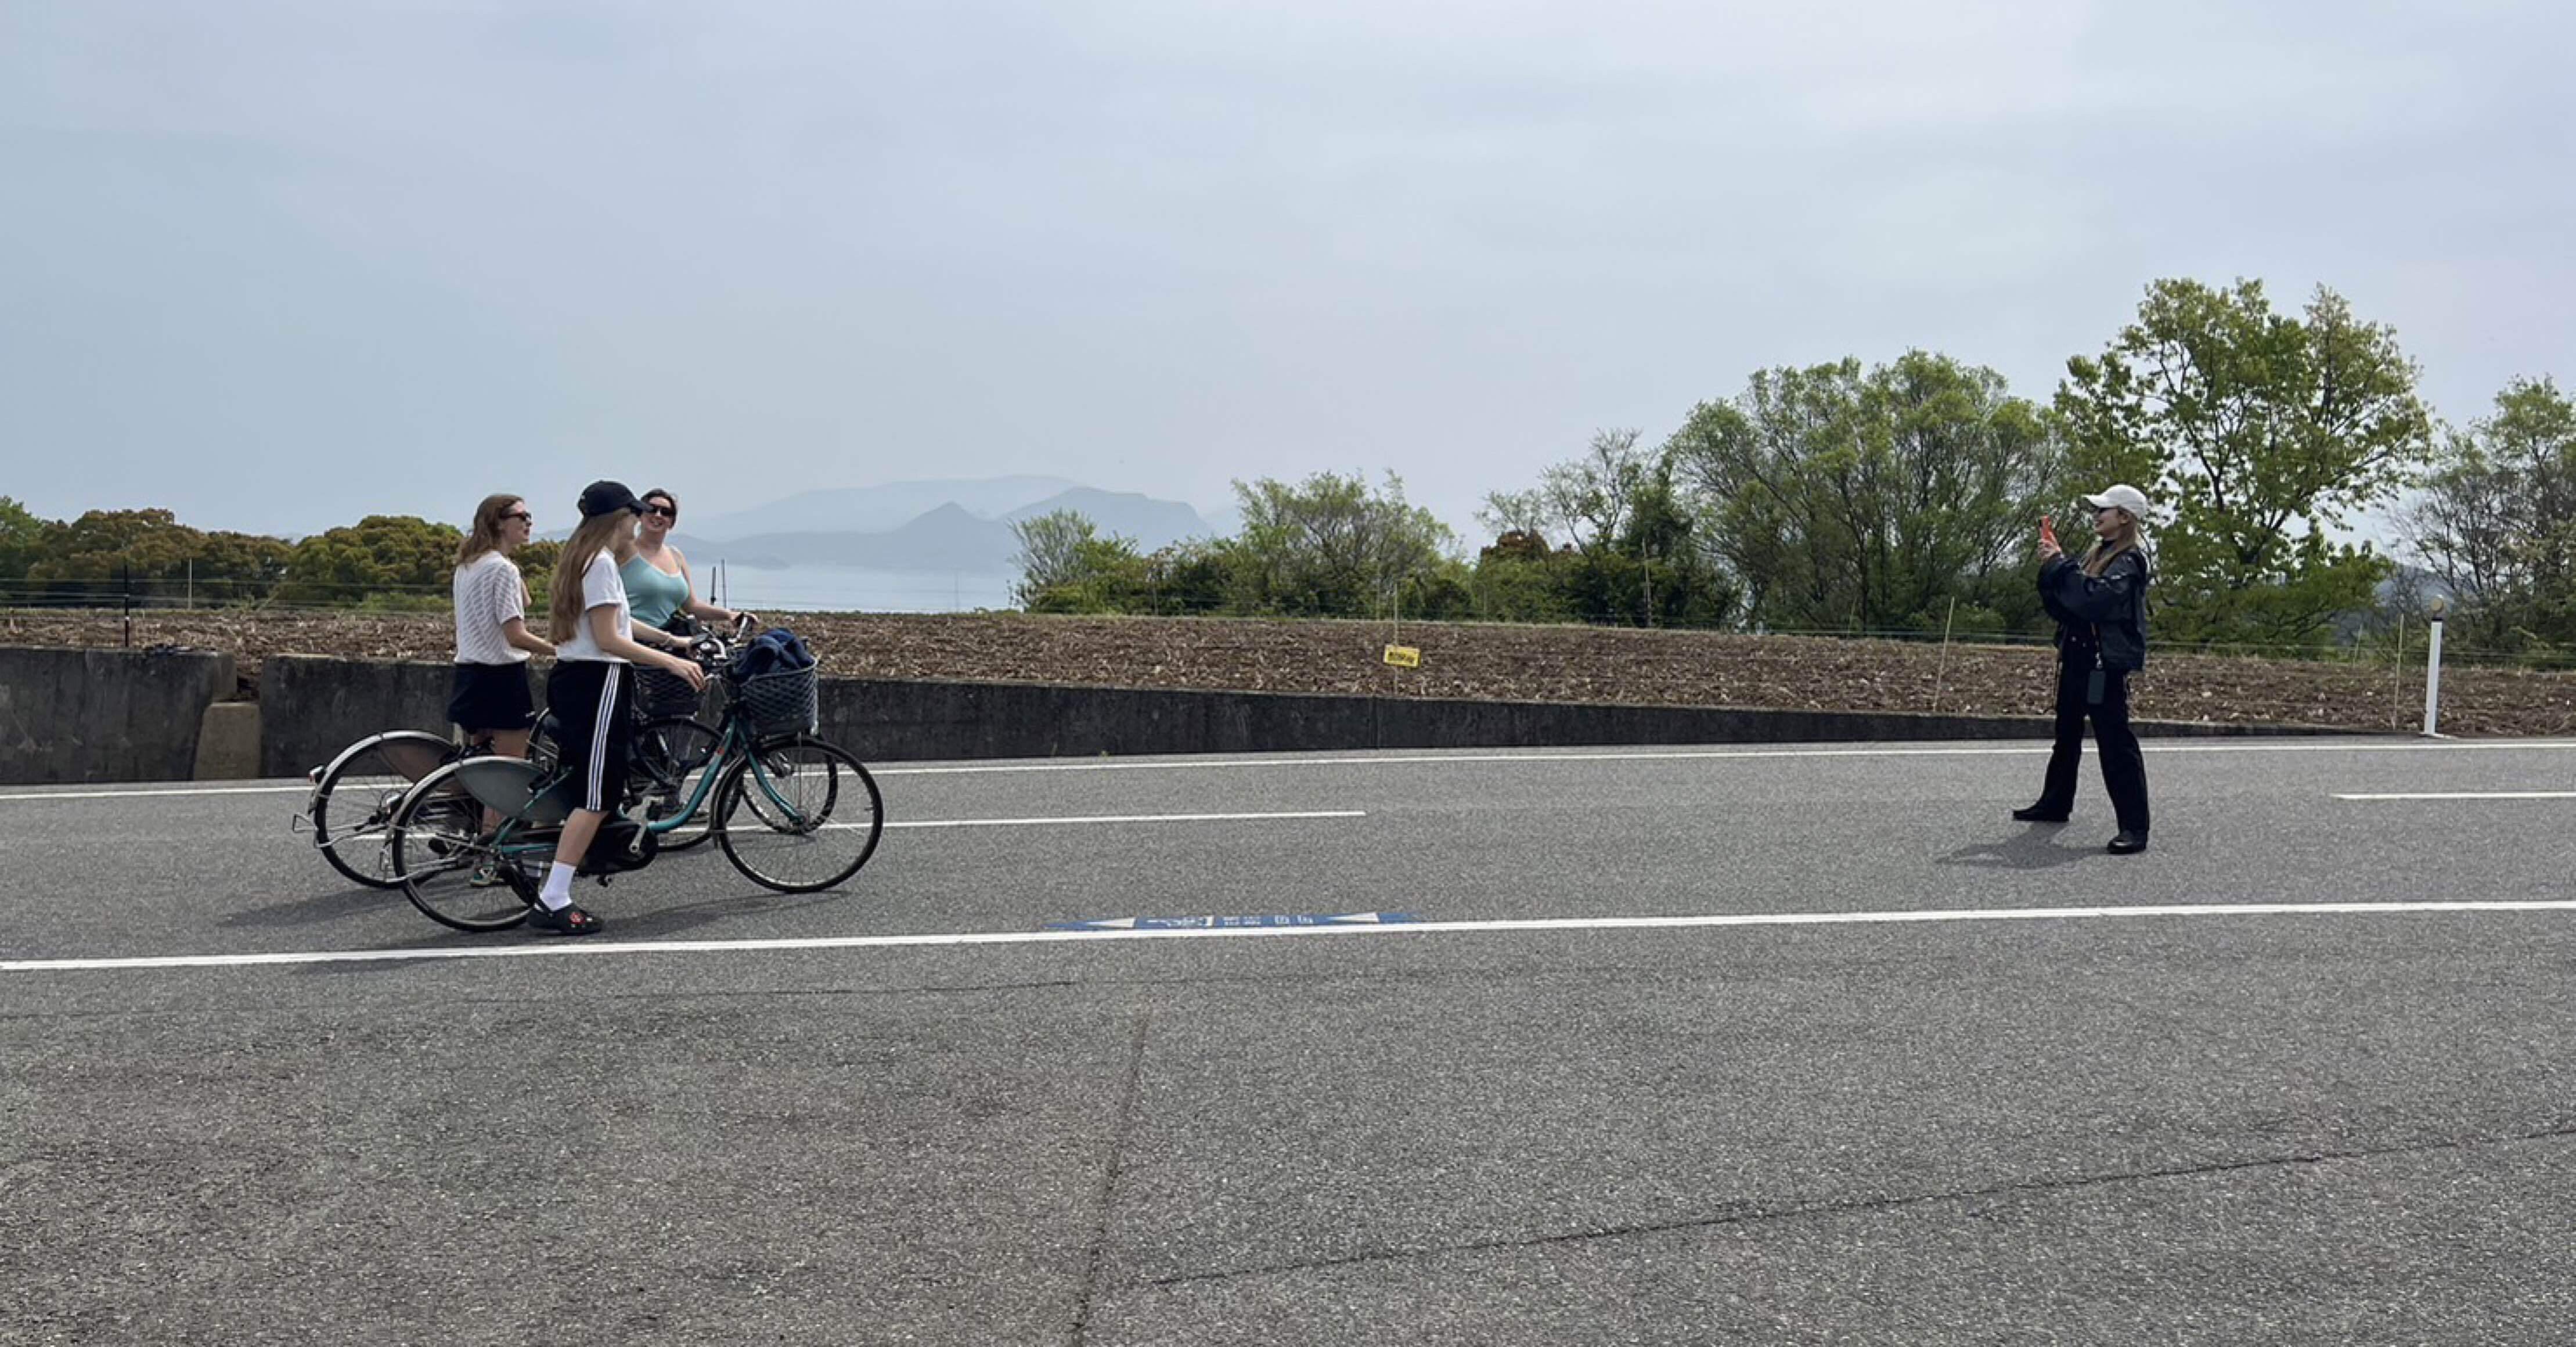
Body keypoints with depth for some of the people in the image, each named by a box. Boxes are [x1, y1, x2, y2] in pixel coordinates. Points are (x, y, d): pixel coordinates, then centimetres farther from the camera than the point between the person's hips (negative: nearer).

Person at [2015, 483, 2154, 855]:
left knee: (2116, 743, -10)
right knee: (2066, 735, 19)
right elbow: (2060, 605, 14)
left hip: (2107, 664, -9)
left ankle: (2134, 827, -10)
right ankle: (2055, 803, 32)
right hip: (2076, 658, 9)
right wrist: (2050, 568, -1)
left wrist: (2060, 564, -19)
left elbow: (2093, 599, -27)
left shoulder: (2129, 562, -11)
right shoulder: (2095, 555, 15)